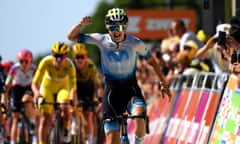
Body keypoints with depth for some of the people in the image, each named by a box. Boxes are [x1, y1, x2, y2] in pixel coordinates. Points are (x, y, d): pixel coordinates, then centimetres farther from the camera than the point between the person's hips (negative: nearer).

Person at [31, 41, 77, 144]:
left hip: (63, 88, -1)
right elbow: (35, 82, -32)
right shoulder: (46, 62, -31)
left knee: (65, 107, -30)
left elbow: (73, 86, -38)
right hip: (47, 88, 1)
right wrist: (36, 92, -53)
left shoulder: (69, 65, -31)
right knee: (45, 119, -9)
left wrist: (73, 99, -57)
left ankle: (66, 131, -5)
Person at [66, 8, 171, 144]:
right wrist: (81, 24, -25)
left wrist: (163, 83, 1)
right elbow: (71, 36, -6)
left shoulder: (135, 43, -11)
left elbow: (151, 61, 3)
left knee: (139, 117, -33)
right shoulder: (102, 40, -10)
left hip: (131, 88, -1)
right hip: (112, 90, 1)